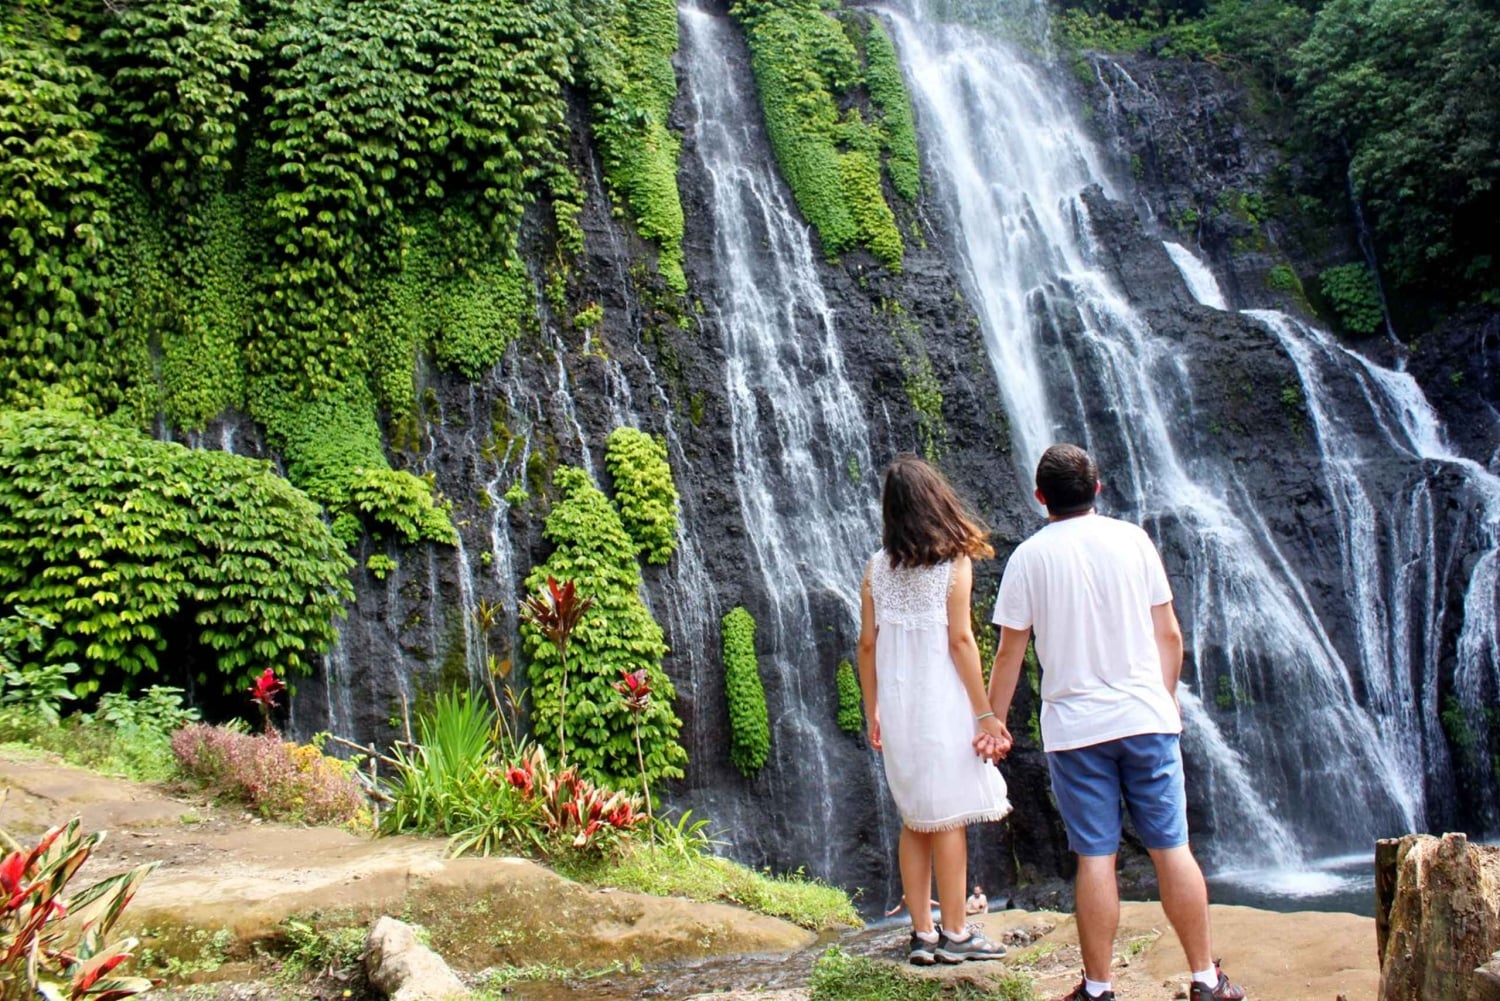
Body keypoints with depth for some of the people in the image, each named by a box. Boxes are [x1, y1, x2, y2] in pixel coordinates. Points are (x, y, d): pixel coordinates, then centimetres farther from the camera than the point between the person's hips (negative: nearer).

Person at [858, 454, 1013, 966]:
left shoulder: (877, 567, 4)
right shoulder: (954, 561, -7)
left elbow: (867, 645, 5)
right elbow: (960, 639, -11)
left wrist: (873, 713, 14)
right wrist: (985, 713, -7)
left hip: (896, 705, 4)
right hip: (942, 702, -4)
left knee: (915, 820, 12)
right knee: (948, 818, 3)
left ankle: (922, 933, 15)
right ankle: (954, 933, 8)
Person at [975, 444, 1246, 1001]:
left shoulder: (1029, 557, -2)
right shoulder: (1132, 540, 2)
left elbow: (1010, 653, 0)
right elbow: (1169, 634, 5)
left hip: (1075, 727, -1)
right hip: (1146, 717, 2)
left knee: (1095, 857, 2)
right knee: (1172, 848, 7)